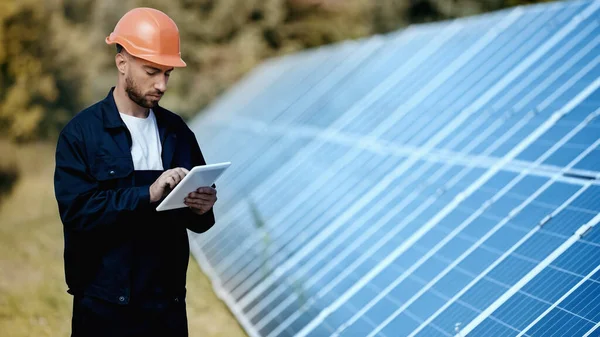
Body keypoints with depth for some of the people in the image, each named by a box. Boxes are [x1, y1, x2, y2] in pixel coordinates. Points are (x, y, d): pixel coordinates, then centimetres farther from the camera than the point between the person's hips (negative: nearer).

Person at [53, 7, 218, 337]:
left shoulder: (177, 131, 8)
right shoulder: (81, 132, -6)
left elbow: (195, 221, 11)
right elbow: (76, 210, -17)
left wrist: (201, 209, -11)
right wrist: (147, 194, -24)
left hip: (168, 301, 4)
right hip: (105, 304, -4)